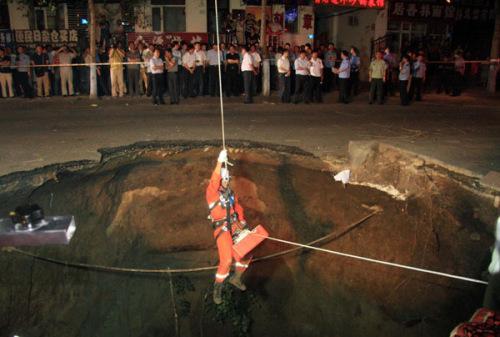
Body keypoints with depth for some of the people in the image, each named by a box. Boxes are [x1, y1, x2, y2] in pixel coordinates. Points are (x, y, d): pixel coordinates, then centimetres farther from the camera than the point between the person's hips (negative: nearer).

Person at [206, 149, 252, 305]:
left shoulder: (230, 193, 16)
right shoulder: (212, 192, -6)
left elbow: (237, 207, 20)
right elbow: (214, 180, -25)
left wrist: (242, 222, 7)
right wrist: (220, 161, -32)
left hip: (234, 225, 7)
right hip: (221, 229, -7)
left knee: (247, 254, 7)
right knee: (227, 260, -19)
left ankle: (236, 278, 32)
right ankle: (217, 287, 5)